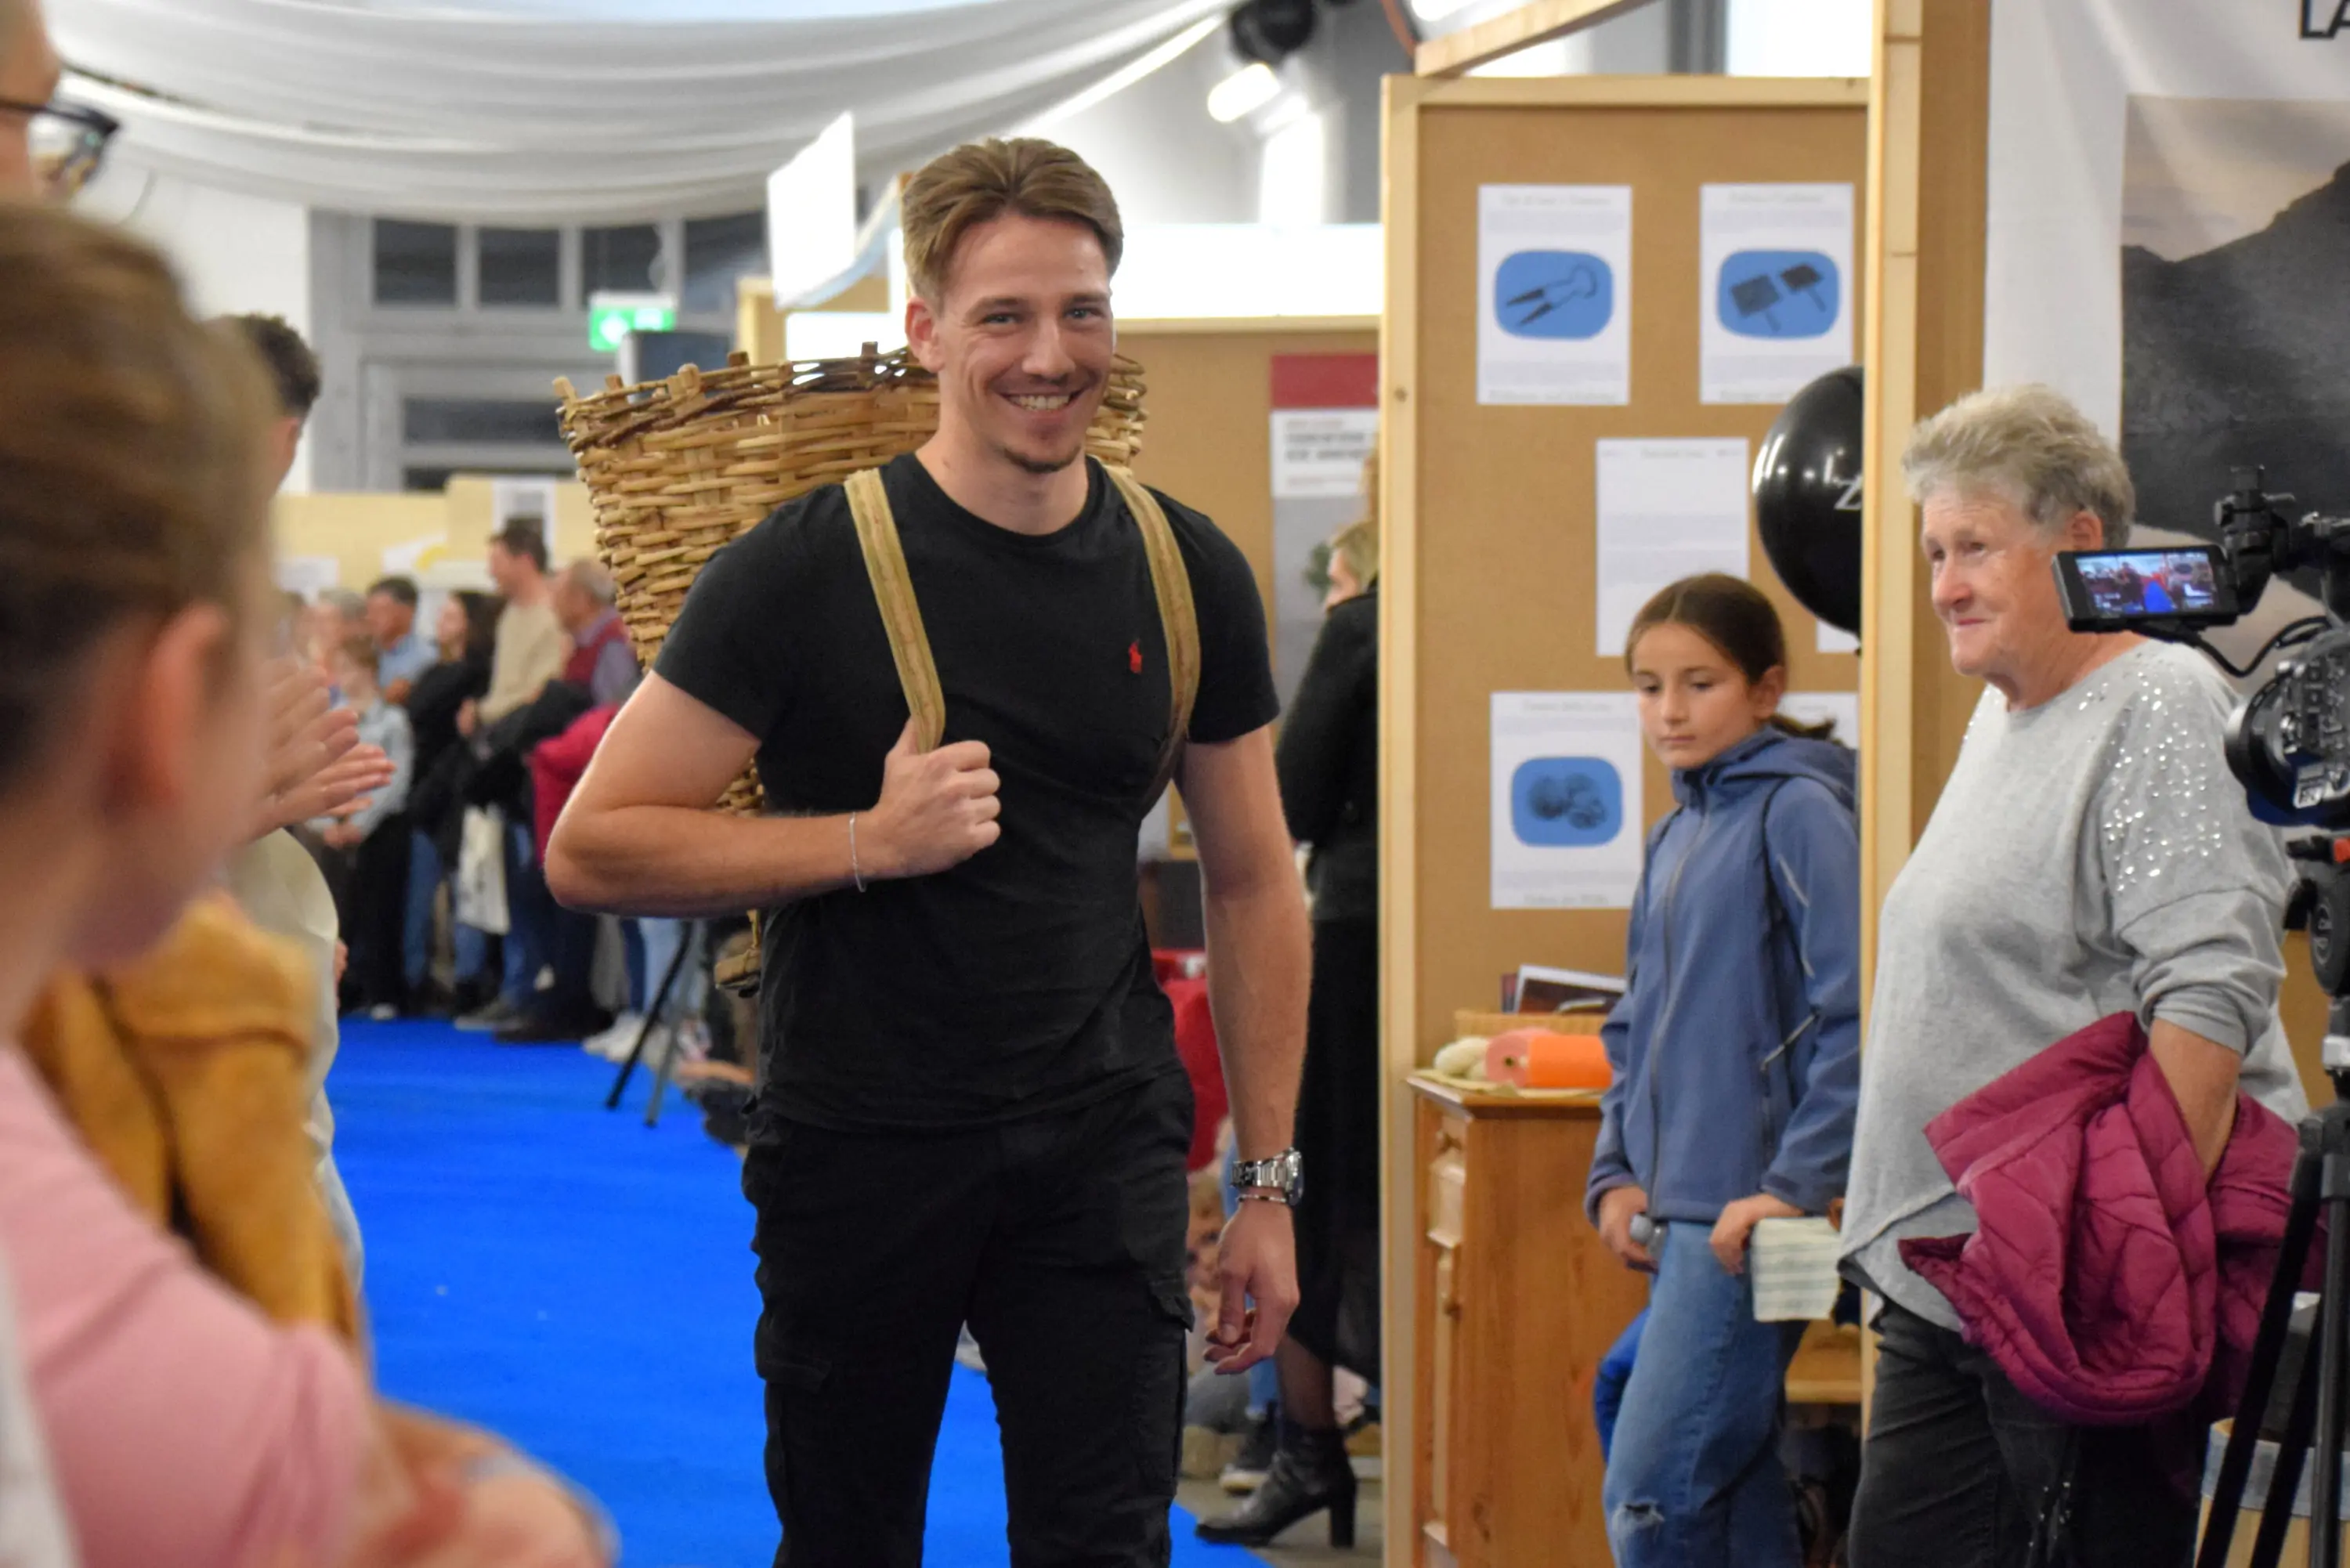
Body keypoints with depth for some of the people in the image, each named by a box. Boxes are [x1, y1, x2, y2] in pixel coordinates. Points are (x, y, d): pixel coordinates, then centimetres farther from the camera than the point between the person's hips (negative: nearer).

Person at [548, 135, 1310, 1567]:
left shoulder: (1188, 576, 3)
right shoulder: (812, 568, -10)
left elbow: (1252, 882, 11)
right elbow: (591, 849, -10)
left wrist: (1271, 1180, 7)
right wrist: (869, 840, -20)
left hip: (1101, 1148, 2)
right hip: (860, 1147, -2)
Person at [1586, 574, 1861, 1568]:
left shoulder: (1796, 811, -9)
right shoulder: (1674, 835, 16)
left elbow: (1853, 1011, -16)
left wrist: (1796, 1184, -18)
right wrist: (1615, 1174, 11)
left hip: (1745, 1217, -8)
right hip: (1673, 1214, 8)